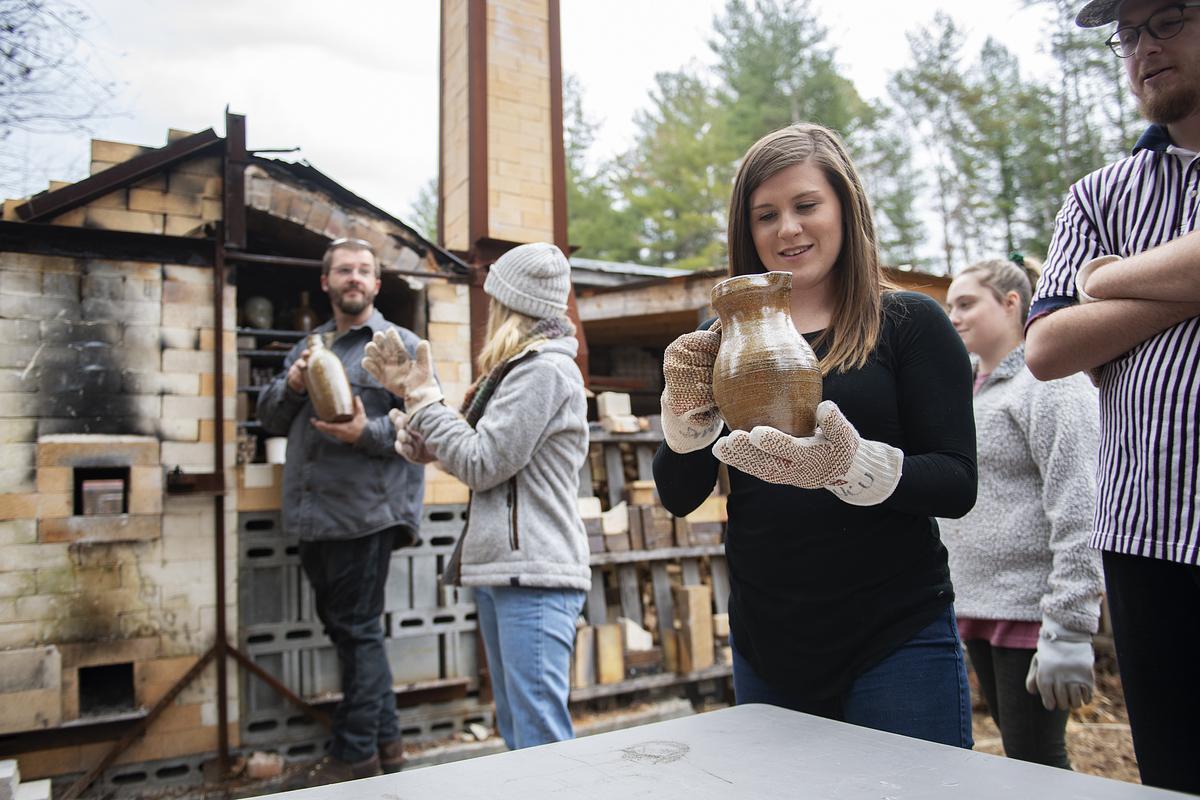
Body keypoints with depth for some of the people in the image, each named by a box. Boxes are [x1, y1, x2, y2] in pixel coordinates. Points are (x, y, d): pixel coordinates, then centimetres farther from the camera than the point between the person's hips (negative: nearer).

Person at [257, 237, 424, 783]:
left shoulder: (399, 344, 0)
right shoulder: (308, 346, 19)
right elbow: (270, 418, 17)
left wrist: (369, 433, -23)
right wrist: (291, 385, -3)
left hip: (365, 514, -7)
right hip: (314, 516, 7)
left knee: (357, 631, -1)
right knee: (345, 629, 15)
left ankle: (355, 754, 12)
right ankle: (385, 739, 29)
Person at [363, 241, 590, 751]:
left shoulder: (545, 370, -11)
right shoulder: (519, 370, 19)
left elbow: (478, 464, -14)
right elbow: (453, 453, 17)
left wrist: (423, 394, -5)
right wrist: (410, 392, 7)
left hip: (533, 577, -10)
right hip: (500, 573, 10)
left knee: (543, 743, -9)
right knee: (516, 733, 15)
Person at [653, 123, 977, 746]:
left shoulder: (909, 322, -4)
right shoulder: (729, 344, 4)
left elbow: (957, 485, -11)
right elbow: (678, 497, 2)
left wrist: (852, 466, -30)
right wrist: (689, 411, -17)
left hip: (897, 640, -3)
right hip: (765, 644, 4)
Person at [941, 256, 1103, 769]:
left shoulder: (1051, 383, -9)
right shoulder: (972, 390, 16)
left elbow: (1077, 510, -18)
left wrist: (1069, 631, -22)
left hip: (1031, 608, -8)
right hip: (977, 608, 8)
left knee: (1035, 764, -1)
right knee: (1016, 754, 16)